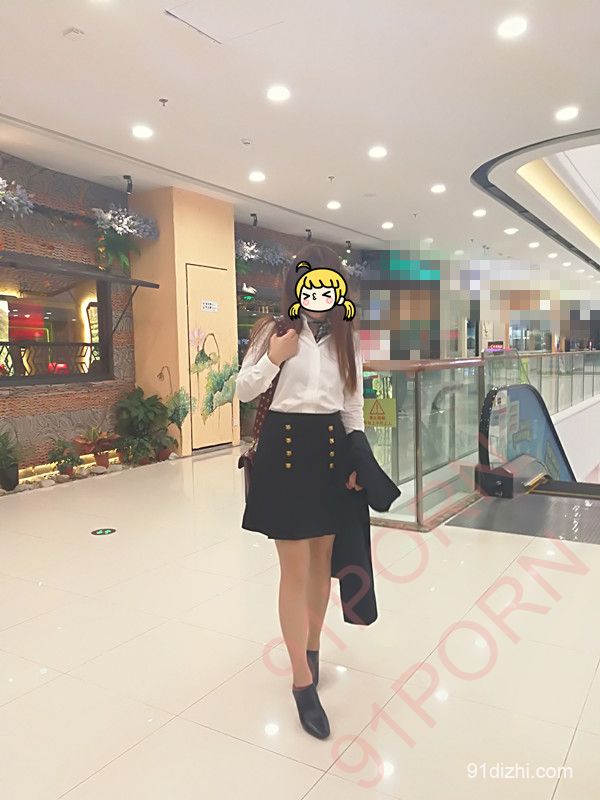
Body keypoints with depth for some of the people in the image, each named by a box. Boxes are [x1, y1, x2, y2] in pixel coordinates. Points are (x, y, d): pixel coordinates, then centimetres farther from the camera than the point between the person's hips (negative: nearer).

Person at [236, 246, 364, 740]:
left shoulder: (346, 338, 7)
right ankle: (303, 682, 12)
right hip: (284, 447, -3)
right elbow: (244, 392, -2)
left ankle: (312, 647, 37)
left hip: (331, 448, 4)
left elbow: (354, 406, 10)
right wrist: (273, 358, -18)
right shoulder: (274, 331, -2)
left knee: (322, 560, 14)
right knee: (296, 569, -1)